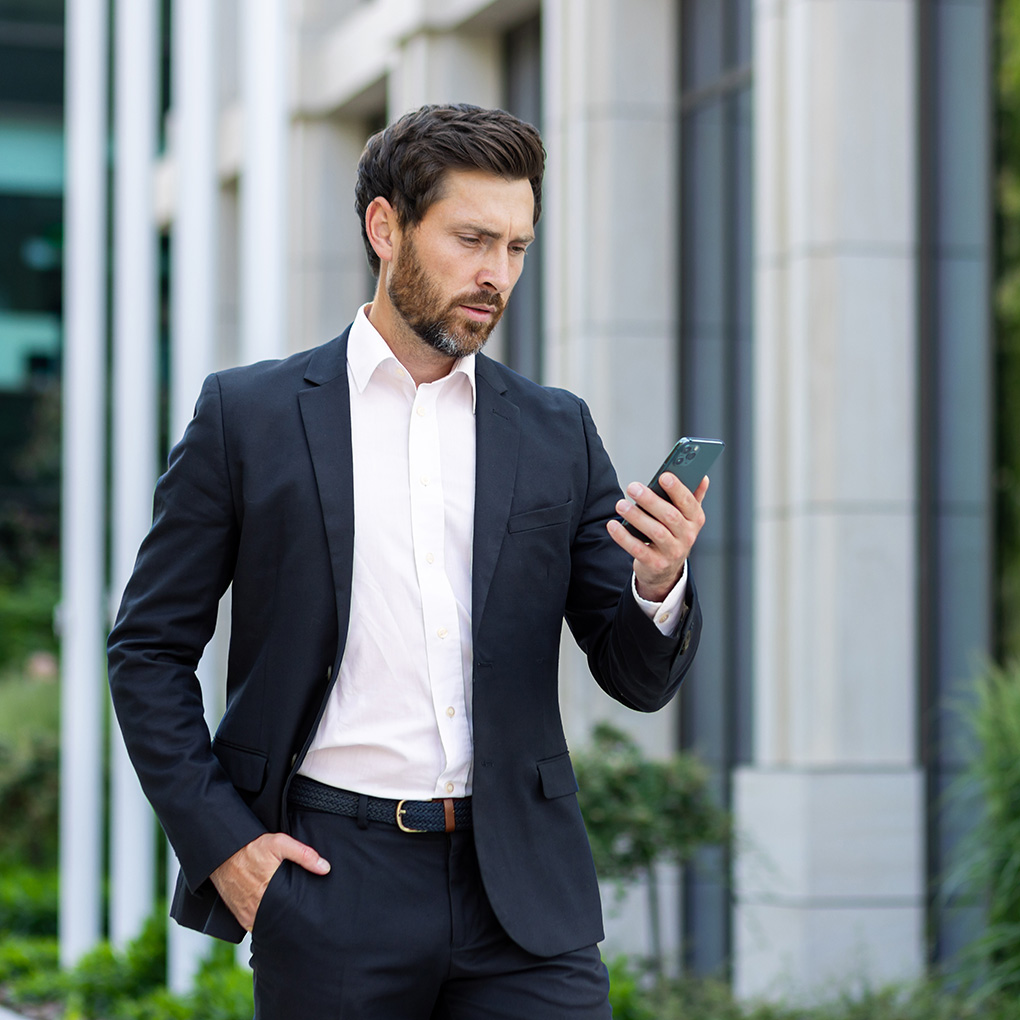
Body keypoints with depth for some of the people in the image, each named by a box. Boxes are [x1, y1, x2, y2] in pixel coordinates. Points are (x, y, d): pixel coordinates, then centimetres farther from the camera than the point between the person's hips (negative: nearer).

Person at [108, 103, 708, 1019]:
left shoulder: (557, 434, 11)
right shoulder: (247, 416, 4)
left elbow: (638, 677, 11)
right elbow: (149, 650, 6)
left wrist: (660, 584, -11)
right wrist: (219, 840, -5)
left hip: (521, 887, 2)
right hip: (330, 887, -2)